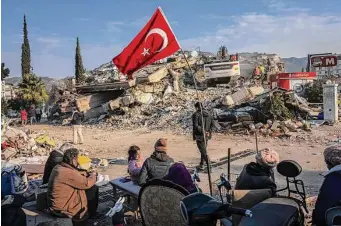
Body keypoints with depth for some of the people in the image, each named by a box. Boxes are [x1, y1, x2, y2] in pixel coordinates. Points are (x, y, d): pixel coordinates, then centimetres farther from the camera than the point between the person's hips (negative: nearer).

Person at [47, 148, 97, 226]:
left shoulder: (58, 167, 0)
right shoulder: (69, 173, -29)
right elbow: (87, 183, -24)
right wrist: (93, 175, -4)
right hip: (61, 209, -9)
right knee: (86, 213, 10)